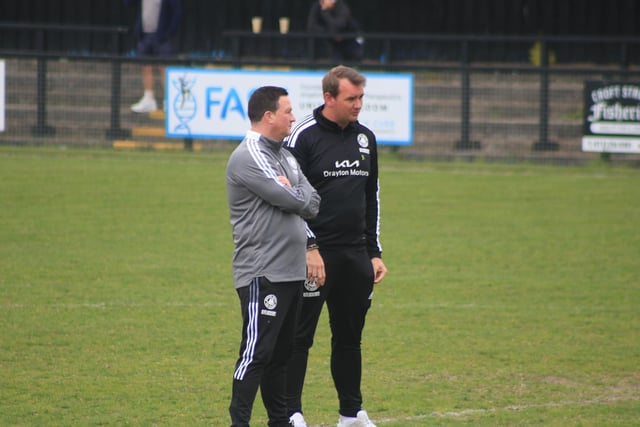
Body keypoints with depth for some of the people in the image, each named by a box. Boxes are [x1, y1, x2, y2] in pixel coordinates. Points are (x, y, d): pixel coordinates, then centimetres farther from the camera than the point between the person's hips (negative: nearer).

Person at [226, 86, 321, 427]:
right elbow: (293, 200, -19)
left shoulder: (285, 157, 17)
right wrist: (295, 194, 2)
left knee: (281, 352, 14)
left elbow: (312, 204, 9)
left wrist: (290, 193, -8)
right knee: (257, 352, -10)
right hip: (262, 274, -9)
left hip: (291, 271, 9)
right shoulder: (248, 158, -13)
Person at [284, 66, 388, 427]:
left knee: (350, 336, 12)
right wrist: (309, 247, -16)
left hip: (355, 256, 6)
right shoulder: (303, 136, -8)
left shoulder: (365, 138, 11)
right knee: (299, 336, -3)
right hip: (314, 255, -6)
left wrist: (375, 253, 14)